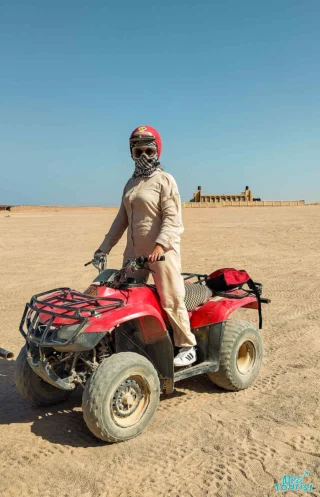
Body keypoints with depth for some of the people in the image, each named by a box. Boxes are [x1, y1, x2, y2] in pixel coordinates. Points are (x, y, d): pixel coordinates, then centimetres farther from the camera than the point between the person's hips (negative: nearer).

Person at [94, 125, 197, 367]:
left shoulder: (165, 180, -4)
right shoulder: (131, 183, 18)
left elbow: (172, 217, -14)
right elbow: (122, 218, 19)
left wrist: (160, 245, -27)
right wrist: (105, 246, 15)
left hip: (162, 251, -7)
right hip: (135, 251, 7)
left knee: (171, 300, -4)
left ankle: (187, 346, 11)